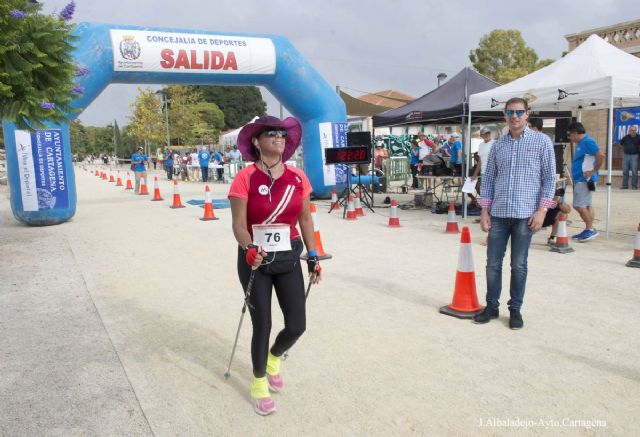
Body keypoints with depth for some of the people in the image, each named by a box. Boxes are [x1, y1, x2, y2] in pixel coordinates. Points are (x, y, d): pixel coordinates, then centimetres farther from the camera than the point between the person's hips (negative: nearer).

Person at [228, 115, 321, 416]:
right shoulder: (245, 178, -13)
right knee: (262, 325, 5)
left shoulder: (297, 177, -1)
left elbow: (305, 218, 7)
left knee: (297, 325, 5)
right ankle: (259, 383, 32)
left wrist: (313, 256, 8)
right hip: (255, 259, -3)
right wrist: (248, 250, -32)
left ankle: (274, 358, 40)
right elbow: (238, 224, -15)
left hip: (288, 258, 4)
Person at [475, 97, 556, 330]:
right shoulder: (497, 145, 11)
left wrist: (542, 210, -8)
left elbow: (549, 177, 0)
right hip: (498, 214, 3)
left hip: (525, 214, -3)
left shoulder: (542, 141, 2)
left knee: (518, 265, 5)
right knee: (493, 263, 6)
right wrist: (484, 210, 5)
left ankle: (515, 309, 20)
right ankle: (492, 306, 21)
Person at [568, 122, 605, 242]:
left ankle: (590, 229, 1)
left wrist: (594, 171, -18)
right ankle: (589, 230, 17)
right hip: (580, 180, 10)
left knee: (579, 206, -8)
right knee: (587, 206, 12)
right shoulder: (581, 143, 14)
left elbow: (601, 156, -25)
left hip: (585, 180, -10)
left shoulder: (588, 142, -15)